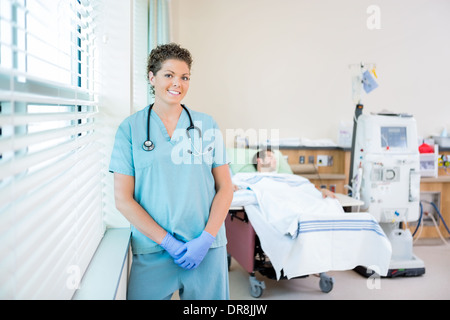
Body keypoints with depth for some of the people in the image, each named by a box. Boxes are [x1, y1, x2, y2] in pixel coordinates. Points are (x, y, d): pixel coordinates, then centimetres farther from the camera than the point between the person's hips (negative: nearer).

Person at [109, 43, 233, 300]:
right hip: (152, 251, -1)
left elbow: (225, 188, 4)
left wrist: (206, 239, -8)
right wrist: (167, 241, -10)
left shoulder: (207, 125, 5)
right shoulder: (130, 129, 0)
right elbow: (123, 199, -3)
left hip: (207, 249, 2)